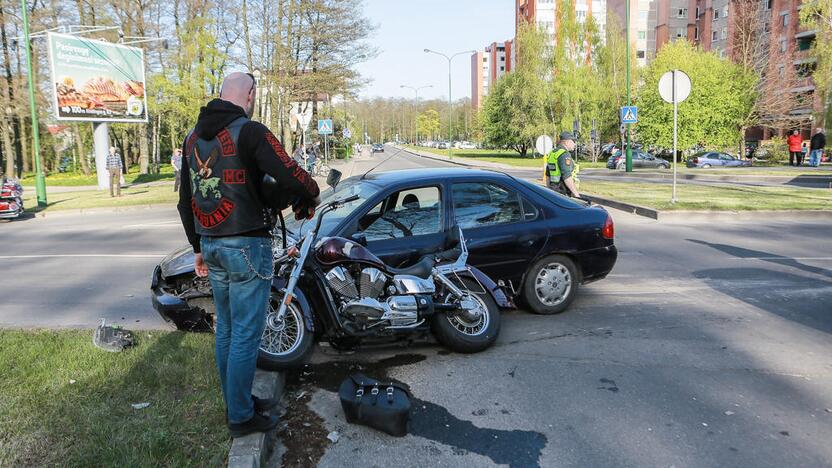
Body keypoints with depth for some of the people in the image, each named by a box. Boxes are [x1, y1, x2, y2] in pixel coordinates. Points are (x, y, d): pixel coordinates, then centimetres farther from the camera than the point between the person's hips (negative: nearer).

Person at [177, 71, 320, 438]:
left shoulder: (193, 137, 12)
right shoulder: (249, 131, -13)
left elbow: (185, 201, 17)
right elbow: (289, 175, -22)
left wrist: (198, 247, 24)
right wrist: (311, 196, 0)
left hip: (211, 245, 8)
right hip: (246, 246, -8)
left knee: (226, 330, 17)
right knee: (246, 334, 1)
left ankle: (237, 402, 30)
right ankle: (241, 417, 11)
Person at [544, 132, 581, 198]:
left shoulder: (552, 153, 12)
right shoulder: (564, 155, -16)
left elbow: (547, 175, 17)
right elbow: (567, 177, -24)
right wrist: (576, 193, -22)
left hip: (553, 190, 9)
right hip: (563, 192, -9)